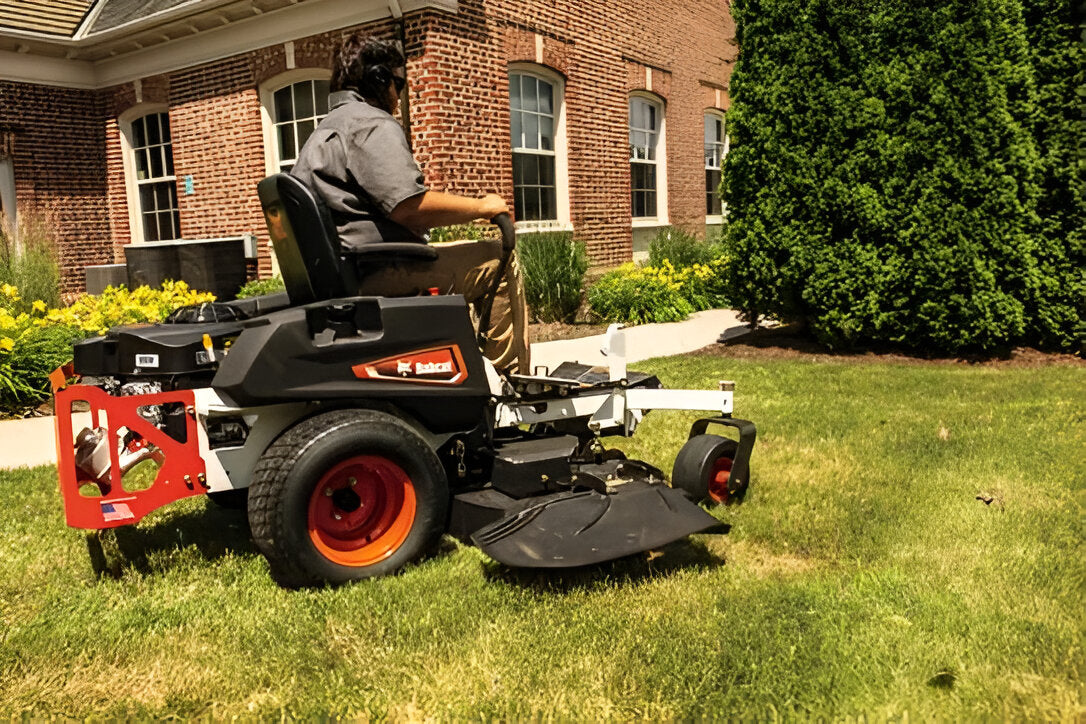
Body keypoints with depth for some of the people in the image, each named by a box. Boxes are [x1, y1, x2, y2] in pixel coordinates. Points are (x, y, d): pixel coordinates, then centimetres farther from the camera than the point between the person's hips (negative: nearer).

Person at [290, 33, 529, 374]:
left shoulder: (325, 130, 24)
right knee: (498, 261, -8)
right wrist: (482, 207, -12)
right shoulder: (371, 123, -10)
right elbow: (410, 206, -24)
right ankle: (515, 378, -7)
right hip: (376, 271, -11)